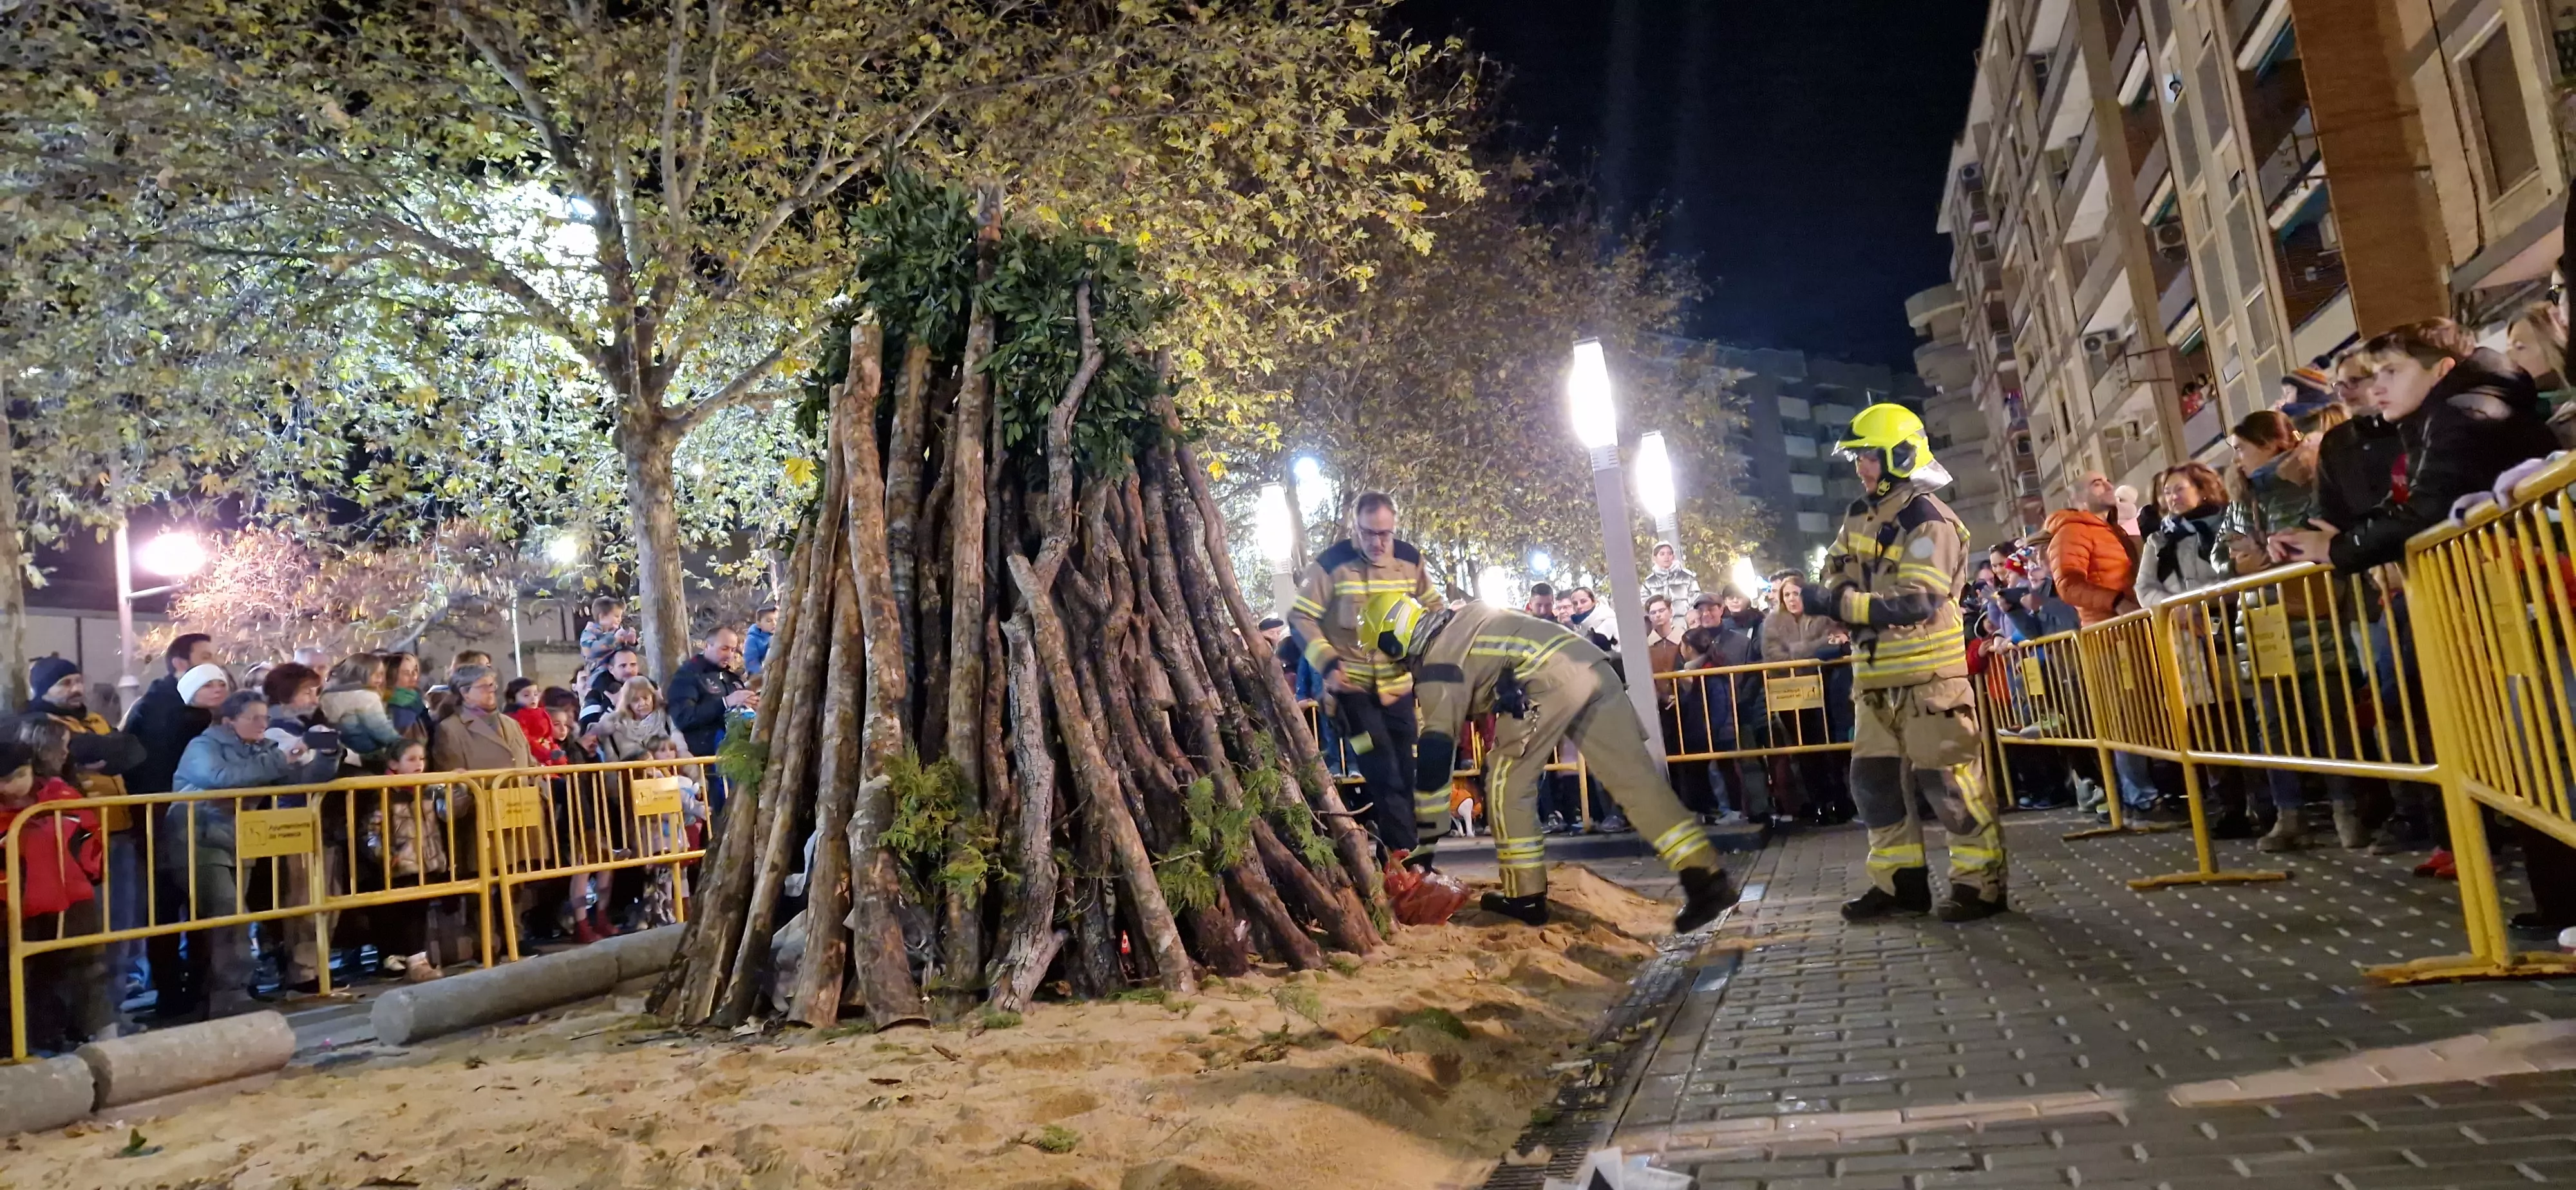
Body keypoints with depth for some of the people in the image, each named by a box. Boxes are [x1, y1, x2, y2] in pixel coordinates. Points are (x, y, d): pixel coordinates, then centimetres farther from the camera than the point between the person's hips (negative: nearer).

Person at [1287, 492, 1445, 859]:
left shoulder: (1409, 559, -1)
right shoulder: (1332, 564, -14)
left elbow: (1435, 606, 15)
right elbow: (1300, 617, -10)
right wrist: (1328, 662, -21)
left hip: (1397, 683, 4)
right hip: (1352, 685, -4)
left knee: (1406, 770, 8)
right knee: (1383, 773, -13)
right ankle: (1407, 856, -7)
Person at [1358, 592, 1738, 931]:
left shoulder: (1437, 661, 3)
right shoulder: (1461, 617, 27)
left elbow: (1436, 748, -1)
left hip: (1549, 680, -9)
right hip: (1592, 665, 9)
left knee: (1506, 787, 6)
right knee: (1635, 778, 5)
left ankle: (1525, 896, 11)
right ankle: (1707, 878, -1)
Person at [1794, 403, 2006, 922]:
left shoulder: (1930, 521, -15)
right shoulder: (1859, 514, 10)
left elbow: (1916, 604, -25)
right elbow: (1837, 576, 18)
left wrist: (1837, 603, -27)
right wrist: (1820, 598, -6)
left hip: (1928, 673, -8)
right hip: (1876, 675, 9)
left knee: (1948, 779, -4)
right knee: (1875, 779, 11)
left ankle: (1981, 883, 7)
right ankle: (1900, 880, 20)